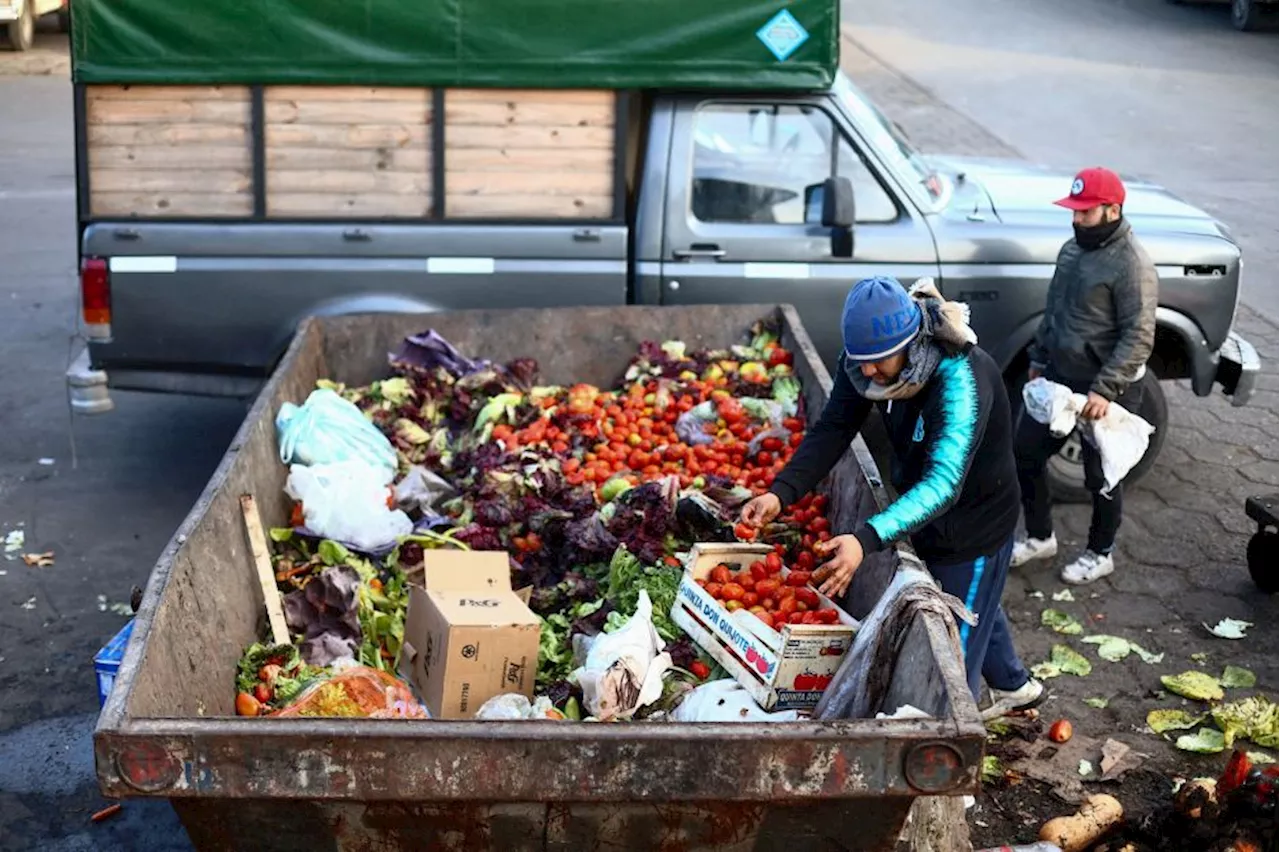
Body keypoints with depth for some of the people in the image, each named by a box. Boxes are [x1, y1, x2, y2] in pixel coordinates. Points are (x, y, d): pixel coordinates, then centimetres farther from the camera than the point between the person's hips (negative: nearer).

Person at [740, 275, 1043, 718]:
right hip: (929, 520, 8)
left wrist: (866, 539, -60)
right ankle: (1015, 686, 56)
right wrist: (780, 493, -31)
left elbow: (942, 484, -47)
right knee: (976, 608, 30)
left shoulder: (962, 381, -39)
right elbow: (832, 430, -15)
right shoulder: (869, 355, -18)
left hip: (974, 526, -8)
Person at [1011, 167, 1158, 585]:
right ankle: (1040, 537, 31)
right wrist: (1039, 358, 20)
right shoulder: (1073, 248, 6)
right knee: (1024, 453, 12)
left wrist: (1104, 390, -29)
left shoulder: (1131, 265, -20)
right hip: (1059, 377, 8)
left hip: (1107, 389, -8)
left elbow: (1138, 339, -23)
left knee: (1101, 476, 8)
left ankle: (1100, 554, 29)